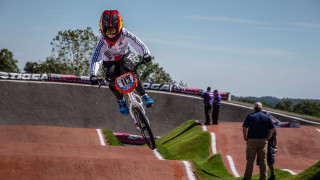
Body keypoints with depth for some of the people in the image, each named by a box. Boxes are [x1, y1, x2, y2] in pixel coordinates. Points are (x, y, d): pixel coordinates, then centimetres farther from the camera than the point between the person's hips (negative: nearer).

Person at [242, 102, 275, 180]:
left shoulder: (250, 116, -2)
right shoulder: (267, 117, 6)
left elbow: (244, 128, -11)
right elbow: (272, 129, 2)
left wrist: (245, 137, 1)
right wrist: (267, 138, 10)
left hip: (252, 141, -2)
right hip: (263, 141, 2)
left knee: (250, 160, 1)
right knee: (263, 160, 8)